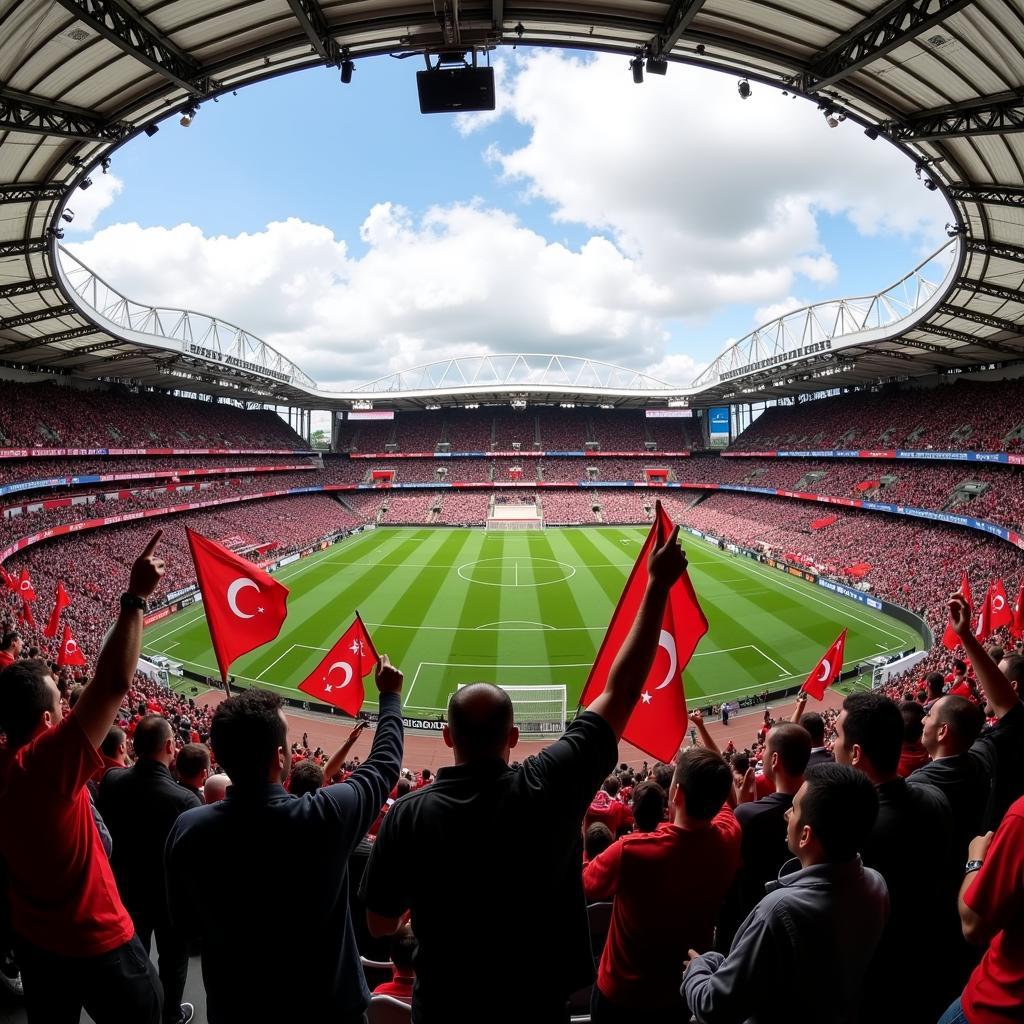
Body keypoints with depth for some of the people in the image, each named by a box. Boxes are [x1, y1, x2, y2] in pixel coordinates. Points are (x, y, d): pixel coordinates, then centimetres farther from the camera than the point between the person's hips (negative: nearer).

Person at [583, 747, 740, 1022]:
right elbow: (721, 800, 4)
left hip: (621, 996, -3)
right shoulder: (729, 840, -21)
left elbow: (582, 886, -14)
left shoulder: (630, 851, -34)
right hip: (686, 991, 4)